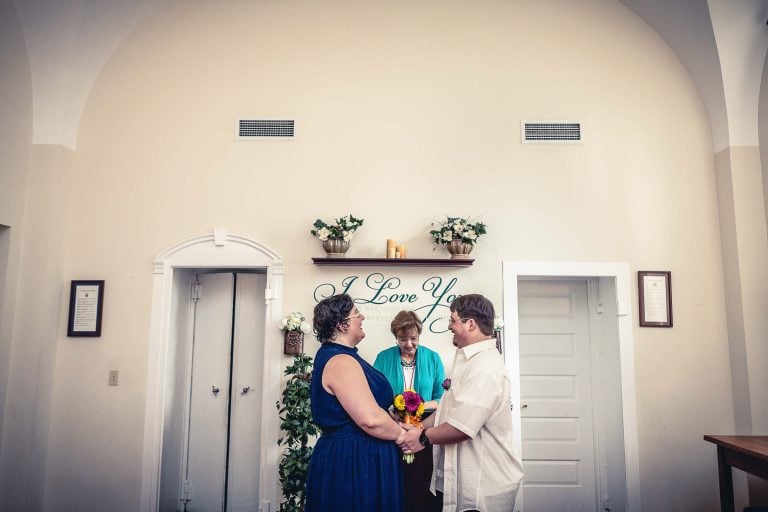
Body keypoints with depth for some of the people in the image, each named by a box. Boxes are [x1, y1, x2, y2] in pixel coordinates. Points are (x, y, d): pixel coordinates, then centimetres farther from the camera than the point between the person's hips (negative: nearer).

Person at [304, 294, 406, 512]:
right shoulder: (340, 361, -22)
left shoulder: (333, 356, 11)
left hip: (342, 453, 10)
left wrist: (395, 424, 9)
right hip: (352, 462, -10)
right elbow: (371, 419, -28)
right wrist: (400, 434, -11)